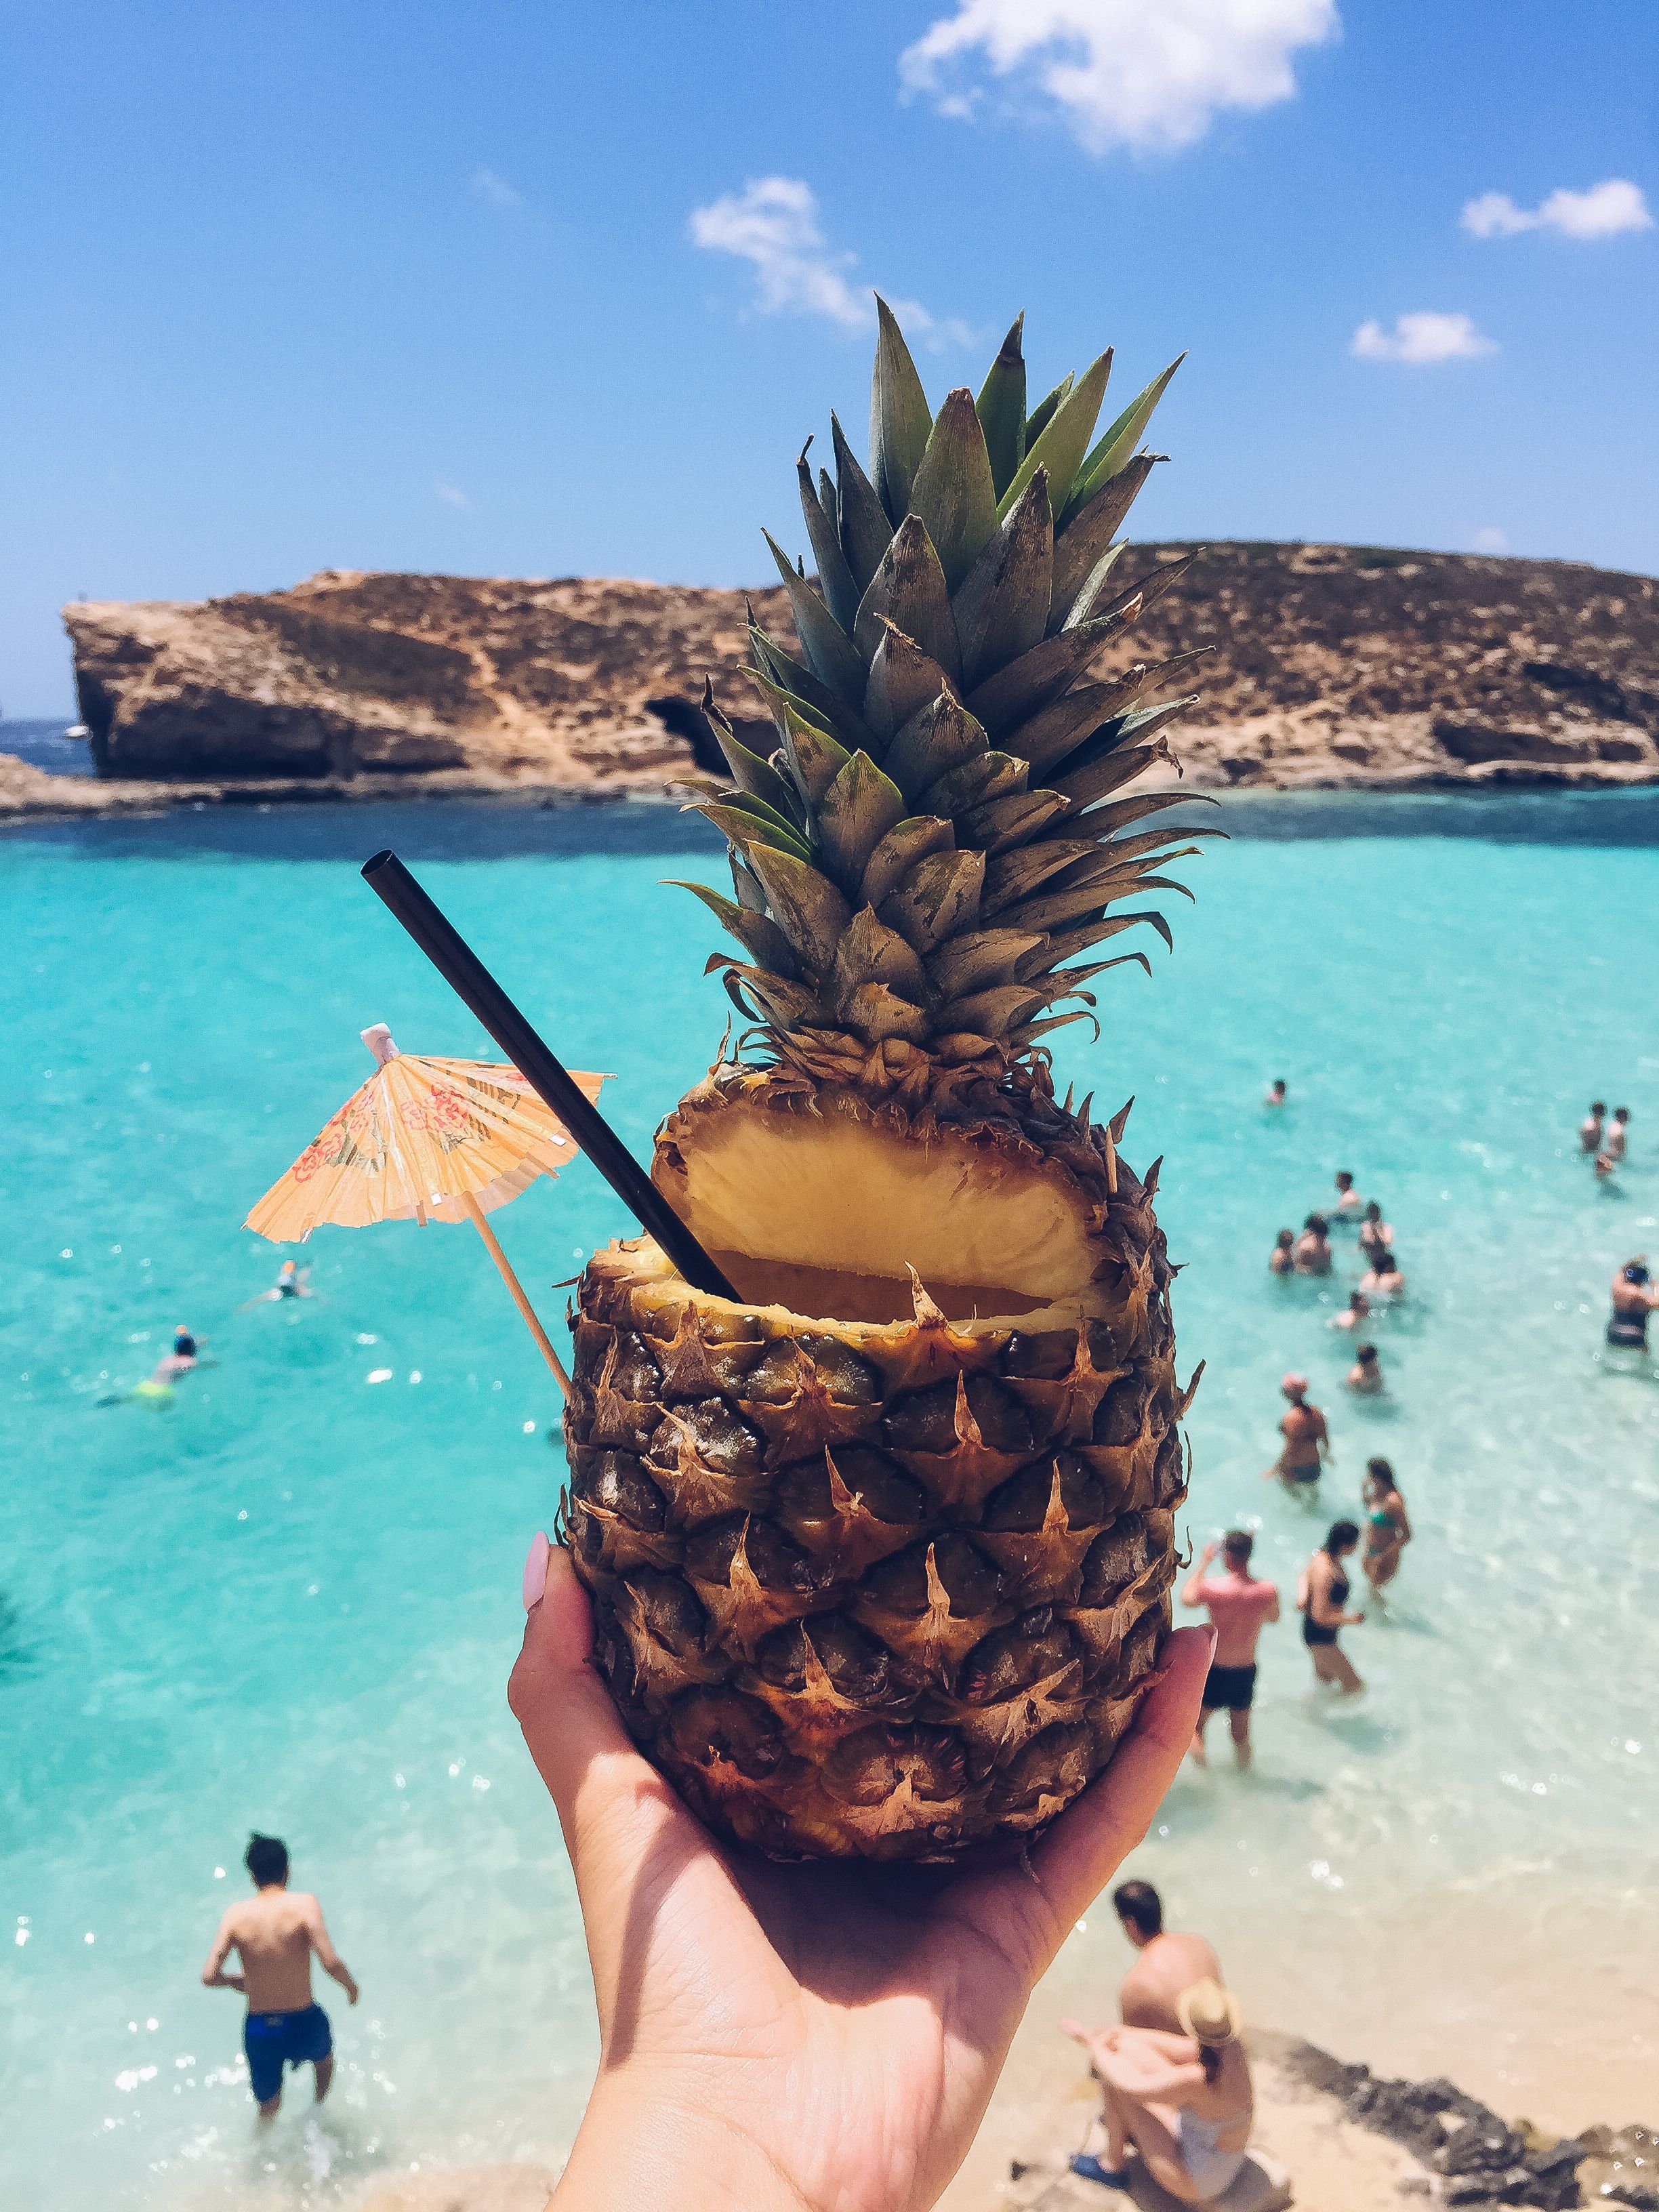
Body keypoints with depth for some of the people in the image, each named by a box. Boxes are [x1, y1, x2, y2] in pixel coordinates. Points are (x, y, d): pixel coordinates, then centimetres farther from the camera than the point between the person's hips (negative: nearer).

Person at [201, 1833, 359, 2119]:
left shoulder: (236, 1915, -7)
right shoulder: (303, 1905, -16)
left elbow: (209, 1976, -9)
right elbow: (331, 1963, -23)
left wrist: (237, 1981, 13)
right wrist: (350, 1985, -2)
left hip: (258, 2031, 1)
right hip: (303, 2027, -1)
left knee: (268, 2111, 28)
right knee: (324, 2054, 36)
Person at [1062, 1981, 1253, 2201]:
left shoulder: (1200, 2080, -37)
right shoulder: (1231, 2049, -16)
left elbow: (1131, 2087, -23)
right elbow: (1176, 2049, 5)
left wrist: (1097, 2051, -5)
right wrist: (1122, 2034, 5)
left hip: (1197, 2183, -7)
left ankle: (1113, 2166, 16)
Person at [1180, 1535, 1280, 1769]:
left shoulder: (1213, 1588, -23)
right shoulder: (1268, 1591, -15)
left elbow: (1186, 1597, 0)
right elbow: (1274, 1618, 8)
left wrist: (1204, 1561, 6)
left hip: (1215, 1671, -3)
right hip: (1246, 1672, 3)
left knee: (1195, 1726, 18)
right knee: (1241, 1735, 23)